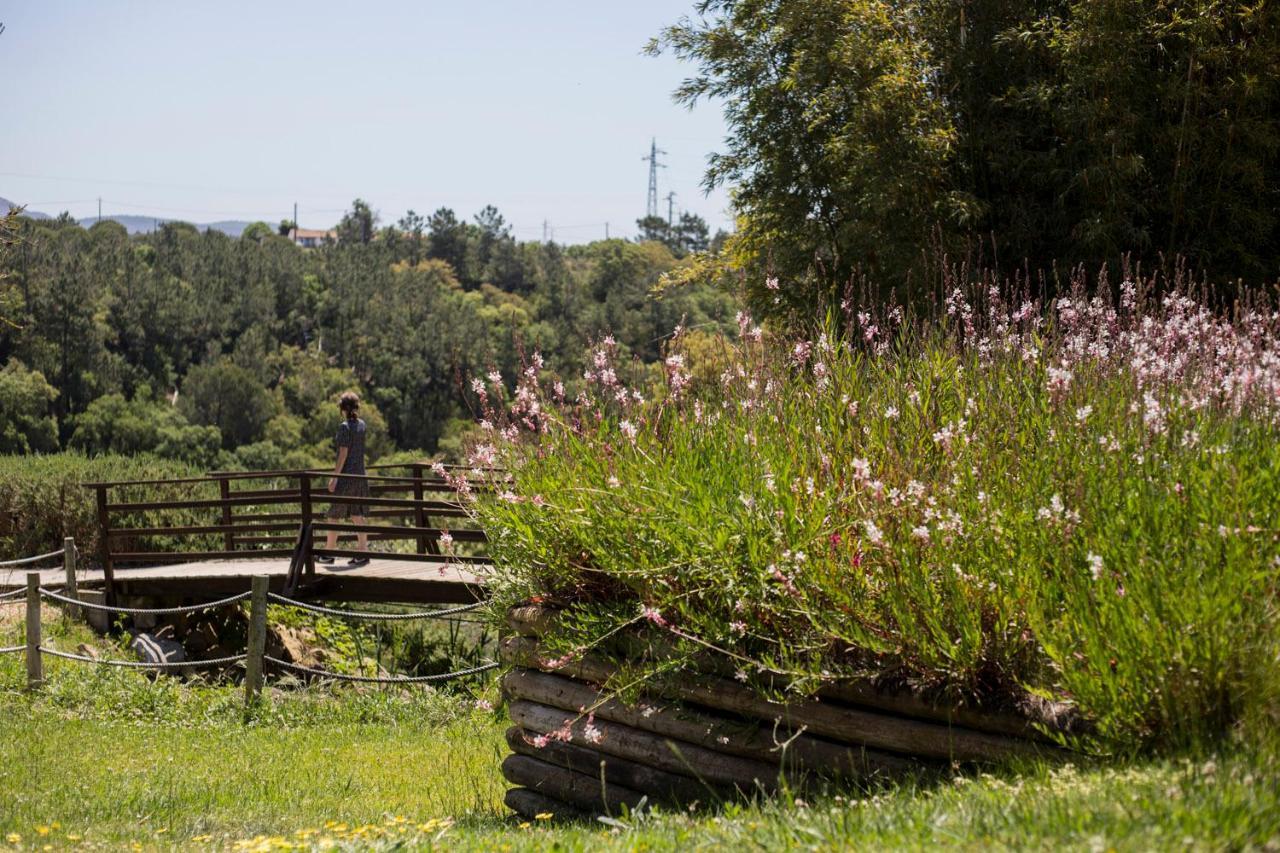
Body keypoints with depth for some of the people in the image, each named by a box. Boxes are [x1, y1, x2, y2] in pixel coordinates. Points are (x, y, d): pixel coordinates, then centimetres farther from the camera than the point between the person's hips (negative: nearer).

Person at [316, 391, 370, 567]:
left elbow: (343, 454, -17)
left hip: (345, 476, -7)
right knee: (357, 515, 7)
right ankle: (362, 553, 2)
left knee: (333, 515, 4)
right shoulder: (361, 424, 6)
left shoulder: (344, 426, -15)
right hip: (360, 475, 7)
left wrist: (334, 477, -14)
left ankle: (329, 554, 10)